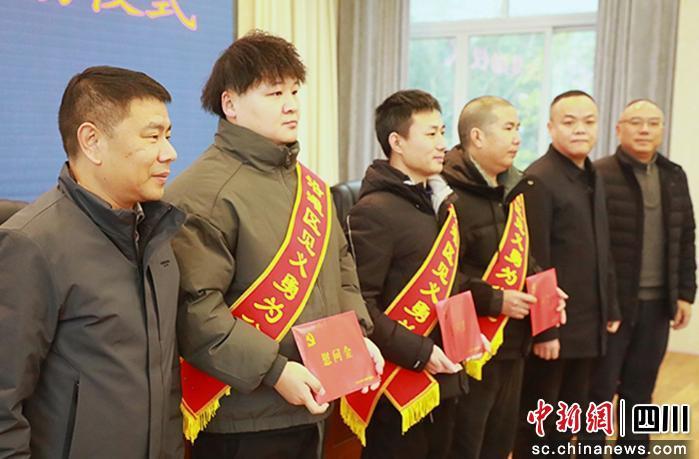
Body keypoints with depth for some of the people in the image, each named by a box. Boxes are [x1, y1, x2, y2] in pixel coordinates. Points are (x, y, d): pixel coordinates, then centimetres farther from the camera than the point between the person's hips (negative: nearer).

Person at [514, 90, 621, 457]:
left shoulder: (593, 179, 13)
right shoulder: (538, 180, -14)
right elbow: (534, 263, -18)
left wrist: (610, 309, 16)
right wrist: (543, 328, -19)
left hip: (588, 326, 8)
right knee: (536, 422, 6)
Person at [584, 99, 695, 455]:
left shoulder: (674, 176, 10)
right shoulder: (599, 175, -9)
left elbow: (685, 240, 13)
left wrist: (685, 293, 9)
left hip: (657, 303, 5)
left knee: (640, 390, 15)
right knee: (599, 390, 6)